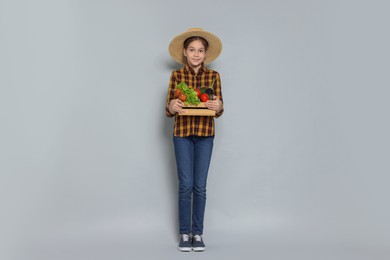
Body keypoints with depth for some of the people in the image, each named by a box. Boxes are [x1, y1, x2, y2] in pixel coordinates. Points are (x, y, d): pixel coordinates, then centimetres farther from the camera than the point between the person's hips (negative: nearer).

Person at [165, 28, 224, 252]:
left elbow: (219, 111, -1)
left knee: (200, 186, 4)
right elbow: (169, 111, -2)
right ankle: (185, 234, 13)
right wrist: (173, 107, -25)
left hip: (205, 135, 1)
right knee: (185, 185, 0)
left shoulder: (213, 76, 3)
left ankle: (198, 233, 16)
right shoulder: (176, 76, 1)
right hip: (182, 134, -1)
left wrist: (217, 106, -24)